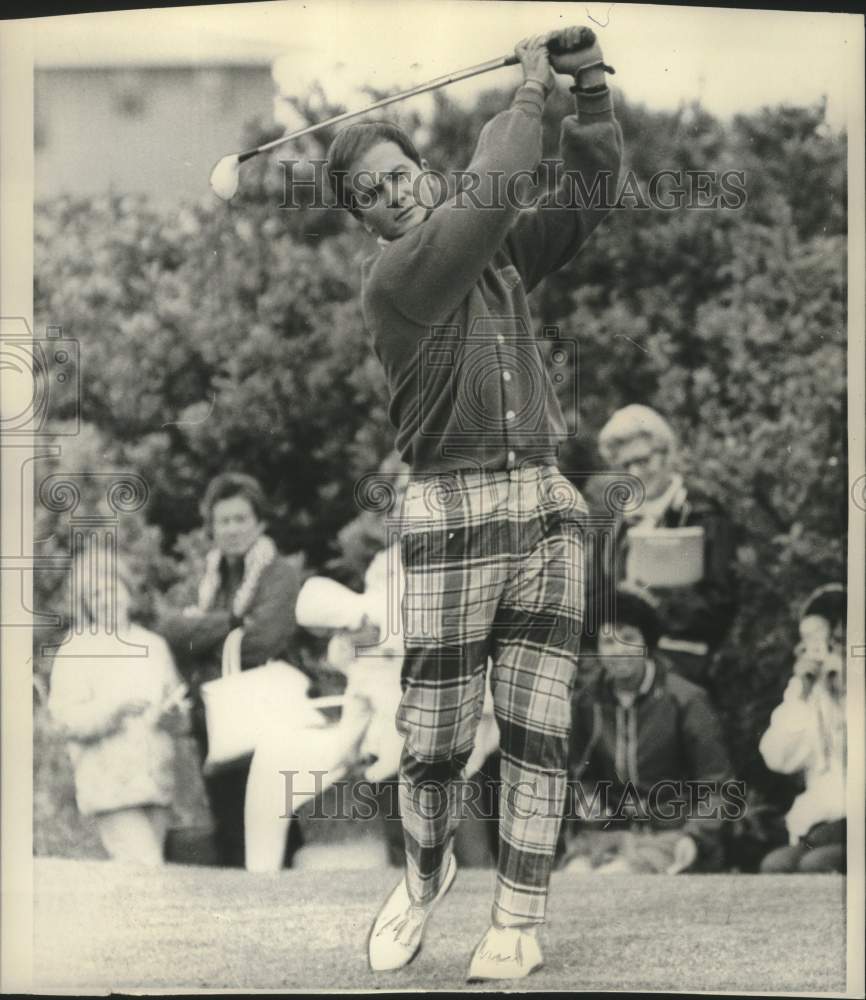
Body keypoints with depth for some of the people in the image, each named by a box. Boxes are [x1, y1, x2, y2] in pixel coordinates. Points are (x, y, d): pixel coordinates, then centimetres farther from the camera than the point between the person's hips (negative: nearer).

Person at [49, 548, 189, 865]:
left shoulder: (153, 645, 15)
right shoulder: (76, 650, 1)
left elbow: (180, 722, 17)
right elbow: (67, 717, -10)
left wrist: (174, 714, -6)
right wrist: (115, 709, -24)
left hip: (157, 781, 5)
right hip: (110, 786, -5)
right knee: (146, 872, -17)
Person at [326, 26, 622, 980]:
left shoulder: (498, 254, 17)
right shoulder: (389, 278, -3)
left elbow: (588, 193, 16)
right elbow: (489, 194, -13)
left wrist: (589, 85, 4)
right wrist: (529, 88, -2)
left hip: (548, 508, 5)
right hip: (453, 513, -4)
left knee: (537, 731, -1)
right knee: (435, 740, -1)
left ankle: (516, 926, 4)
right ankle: (425, 870, 28)